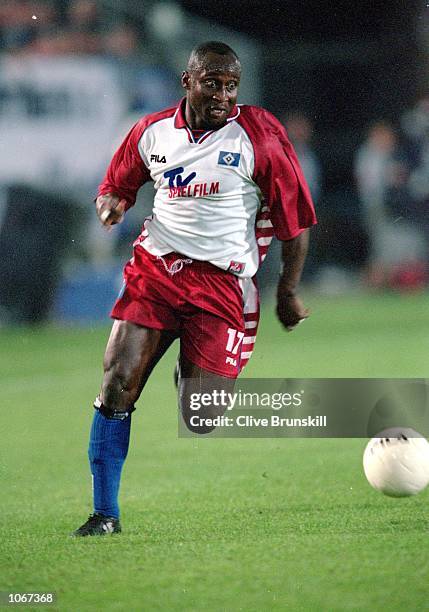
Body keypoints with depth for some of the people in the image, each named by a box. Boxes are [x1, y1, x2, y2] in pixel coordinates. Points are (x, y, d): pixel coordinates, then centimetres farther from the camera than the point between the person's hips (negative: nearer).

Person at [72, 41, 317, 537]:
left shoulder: (259, 137, -5)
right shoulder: (152, 133, 5)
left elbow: (295, 217, 2)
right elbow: (117, 185, 22)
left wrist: (287, 291, 4)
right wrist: (111, 203, -3)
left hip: (222, 281, -3)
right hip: (155, 268, 3)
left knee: (199, 420, -11)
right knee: (116, 384, -13)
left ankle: (194, 375, 28)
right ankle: (105, 514, -1)